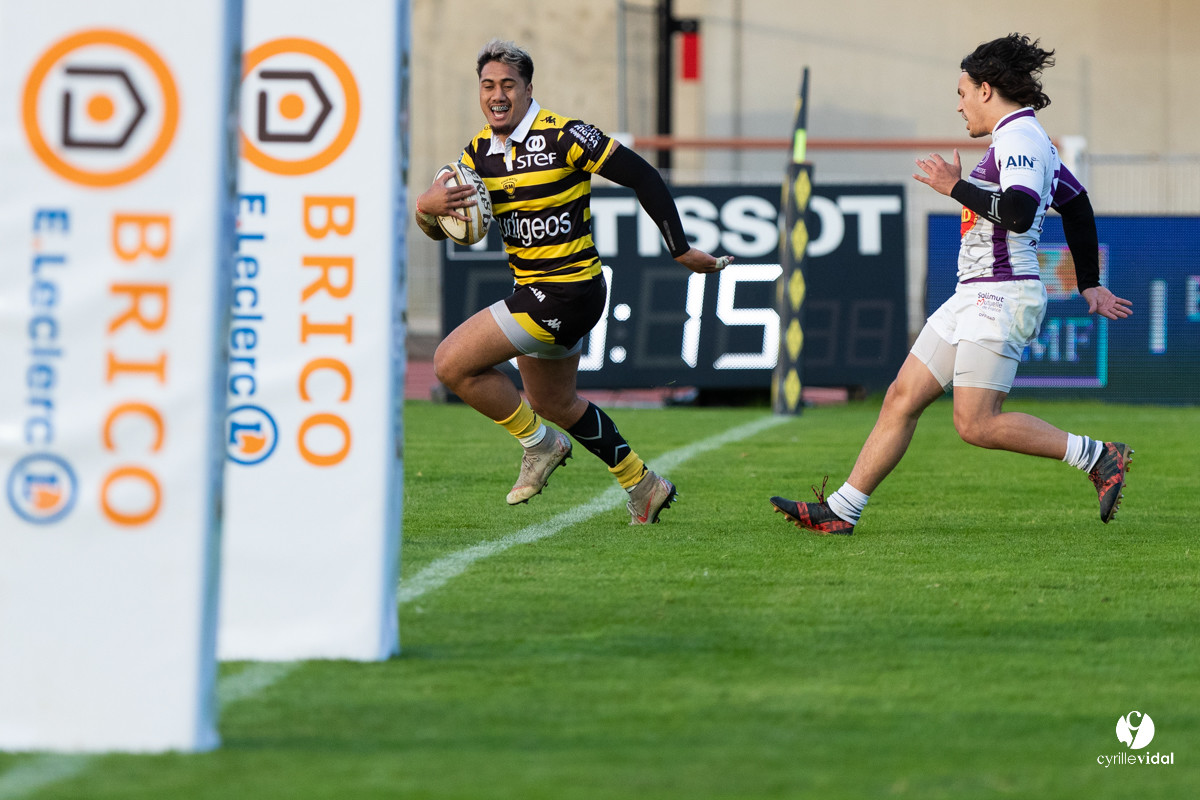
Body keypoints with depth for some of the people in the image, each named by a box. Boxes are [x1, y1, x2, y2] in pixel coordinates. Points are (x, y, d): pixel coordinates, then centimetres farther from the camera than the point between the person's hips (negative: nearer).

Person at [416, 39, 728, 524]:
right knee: (555, 404, 23)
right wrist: (428, 206, -23)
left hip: (566, 292, -9)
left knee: (452, 362, -13)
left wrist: (681, 250, -13)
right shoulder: (480, 151, 4)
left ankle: (540, 444, 5)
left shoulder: (562, 136, -17)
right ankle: (642, 486, 38)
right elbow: (435, 228, 2)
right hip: (535, 291, 9)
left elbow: (642, 176, -14)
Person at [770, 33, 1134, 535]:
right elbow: (1076, 206, 27)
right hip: (973, 298, 10)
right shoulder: (1018, 139, 18)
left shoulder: (1020, 137, -13)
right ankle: (840, 511, 10)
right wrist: (1089, 285, 30)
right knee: (901, 399, 7)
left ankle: (1097, 457, -6)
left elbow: (1018, 212, -28)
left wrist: (957, 187, -15)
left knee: (976, 424, -14)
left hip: (1001, 299, -10)